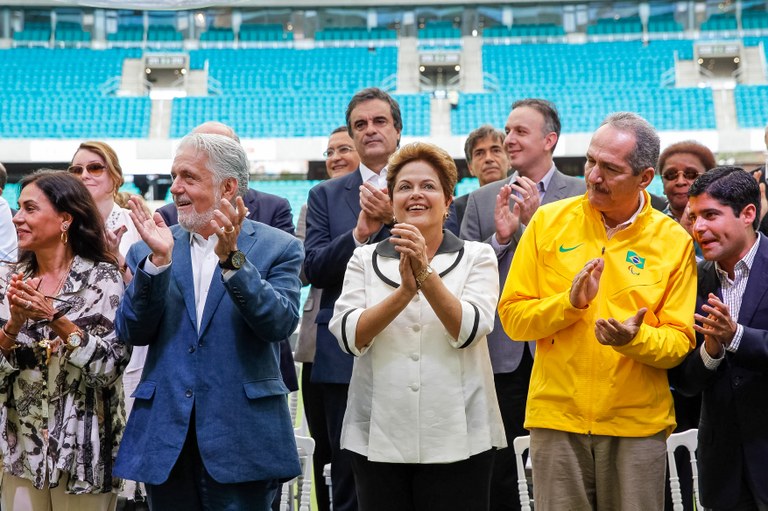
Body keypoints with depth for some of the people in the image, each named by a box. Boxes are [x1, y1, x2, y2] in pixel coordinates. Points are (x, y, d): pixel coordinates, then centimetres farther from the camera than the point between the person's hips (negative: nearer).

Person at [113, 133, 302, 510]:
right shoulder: (150, 251, 8)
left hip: (241, 440, -3)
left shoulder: (277, 248, 0)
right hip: (165, 436, 3)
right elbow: (133, 333, -1)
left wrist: (232, 259, -23)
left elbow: (281, 323, -13)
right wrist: (159, 259, -13)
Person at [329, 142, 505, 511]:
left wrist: (426, 275, -21)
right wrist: (404, 291, -18)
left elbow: (470, 330, -10)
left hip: (457, 439, -1)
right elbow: (349, 336, -5)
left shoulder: (476, 257, 5)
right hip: (379, 439, 1)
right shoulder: (364, 260, 8)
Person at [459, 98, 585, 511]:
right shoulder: (483, 200, 9)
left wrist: (537, 220, -13)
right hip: (501, 355, 2)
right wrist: (500, 237, -10)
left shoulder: (581, 195, 1)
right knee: (497, 476, 9)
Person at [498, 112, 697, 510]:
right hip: (557, 417, 0)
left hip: (638, 420, 0)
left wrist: (636, 339, -18)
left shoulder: (674, 241, 1)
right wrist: (569, 303, -15)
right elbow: (512, 316, 0)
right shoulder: (549, 222, 2)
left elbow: (680, 342, 1)